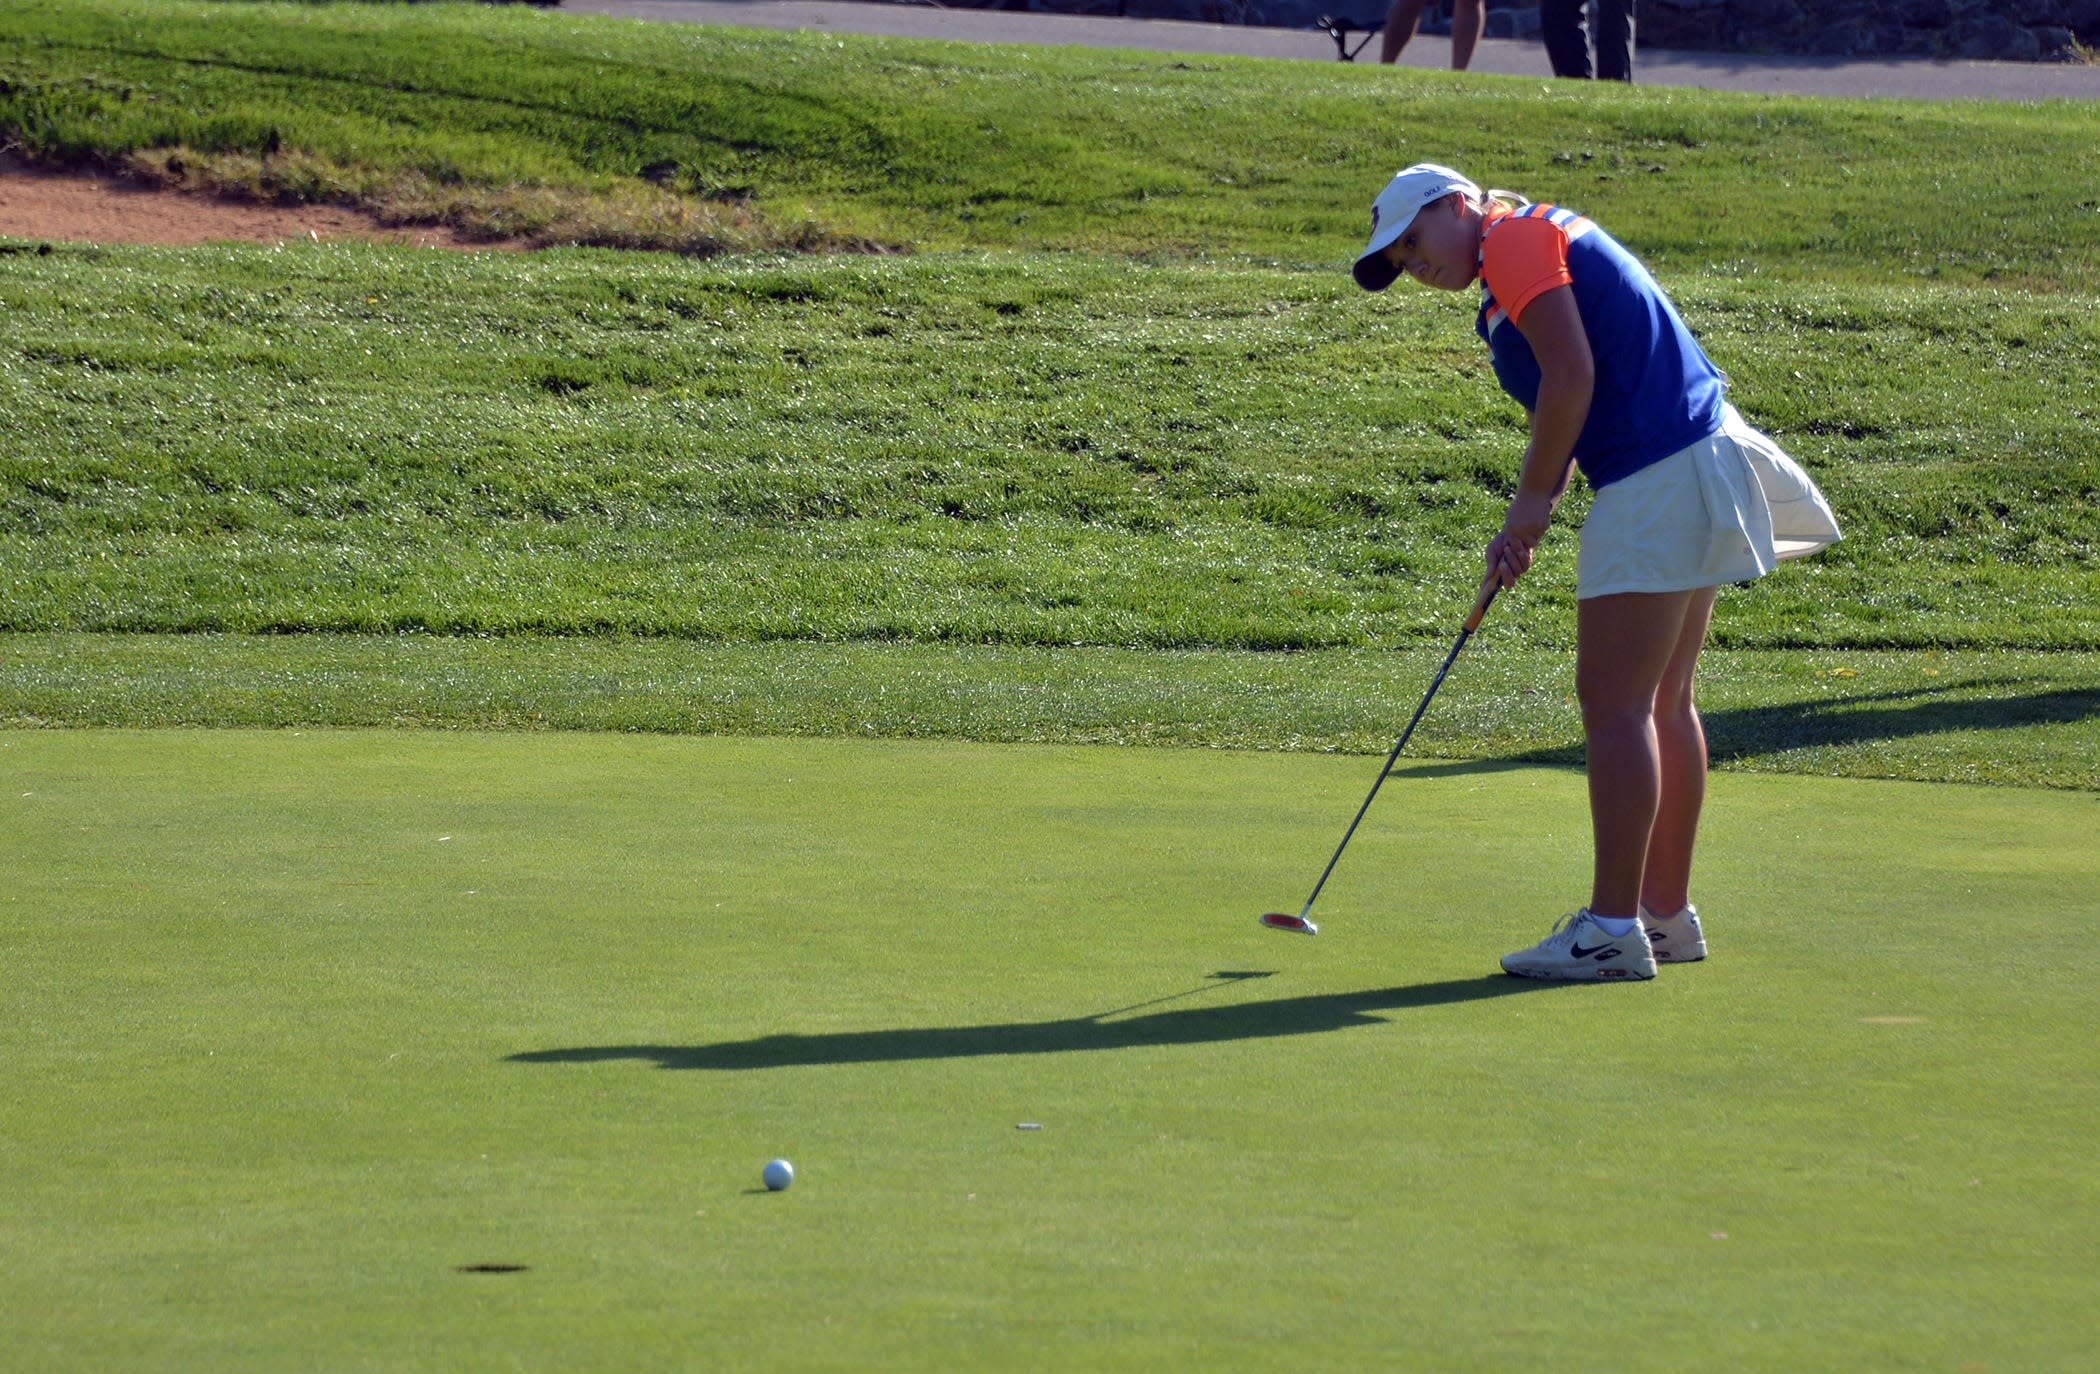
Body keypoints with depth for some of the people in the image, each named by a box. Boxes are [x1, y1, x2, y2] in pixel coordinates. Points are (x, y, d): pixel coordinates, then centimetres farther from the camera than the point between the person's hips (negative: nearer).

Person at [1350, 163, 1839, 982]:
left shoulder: (1513, 240, -8)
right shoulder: (1541, 243, 23)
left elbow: (1573, 375, -18)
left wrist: (1532, 501, -8)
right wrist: (1528, 522, 9)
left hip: (1656, 481, -11)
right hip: (1694, 460, 11)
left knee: (1614, 703, -9)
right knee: (1661, 704, 15)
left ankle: (1613, 929, -9)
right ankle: (1667, 913, 21)